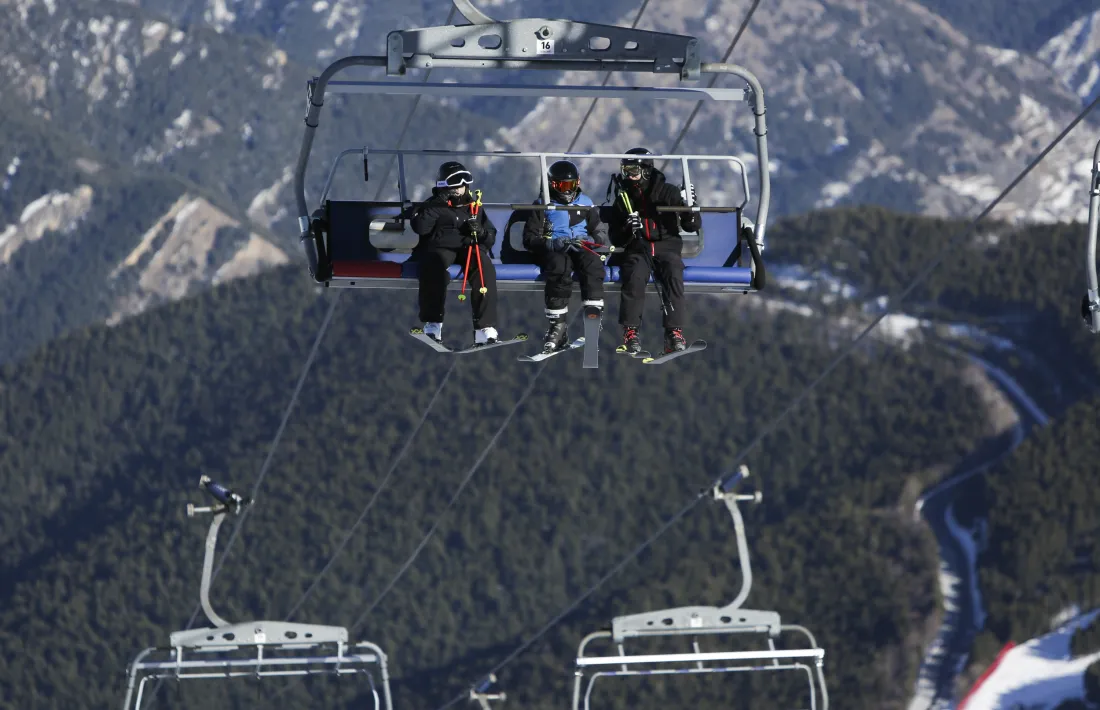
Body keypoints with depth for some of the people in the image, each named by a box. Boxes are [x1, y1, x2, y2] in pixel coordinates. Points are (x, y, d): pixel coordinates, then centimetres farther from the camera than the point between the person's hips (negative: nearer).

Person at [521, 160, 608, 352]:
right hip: (553, 251, -2)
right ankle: (558, 325, -35)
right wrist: (552, 243, -17)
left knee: (592, 263, -35)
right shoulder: (542, 206, 10)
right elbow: (530, 239, 2)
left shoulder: (586, 204, 18)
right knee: (560, 268, -38)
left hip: (582, 248, 2)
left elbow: (601, 234, 15)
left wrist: (589, 240, -9)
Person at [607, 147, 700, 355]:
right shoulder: (623, 199, 9)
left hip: (667, 246, -1)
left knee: (673, 275, -32)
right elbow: (616, 240, 7)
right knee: (635, 276, -32)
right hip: (638, 249, 1)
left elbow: (691, 226, 3)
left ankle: (674, 333, -35)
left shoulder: (668, 193, 3)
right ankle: (630, 334, -34)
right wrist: (628, 229, -14)